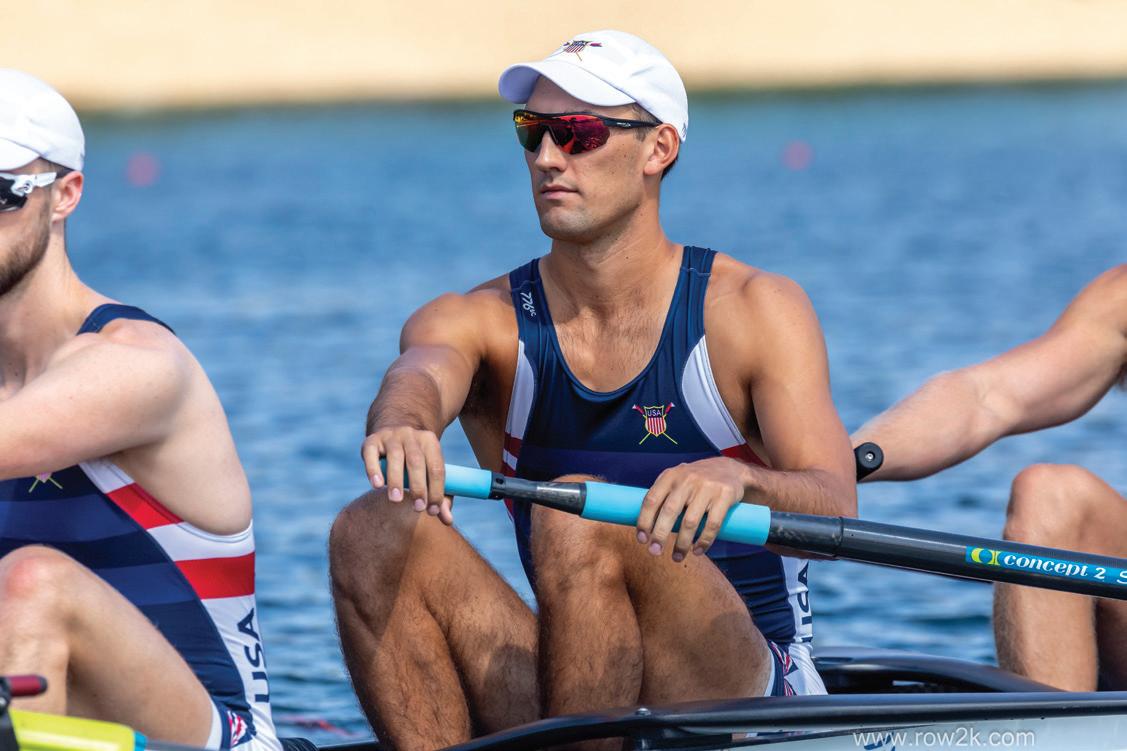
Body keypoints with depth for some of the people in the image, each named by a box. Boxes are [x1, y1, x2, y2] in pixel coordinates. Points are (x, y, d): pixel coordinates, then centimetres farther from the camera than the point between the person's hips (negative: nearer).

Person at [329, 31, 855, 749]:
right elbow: (422, 374, -22)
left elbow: (834, 508, -18)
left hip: (754, 688, -3)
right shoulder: (480, 320, 4)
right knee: (374, 532, -20)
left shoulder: (755, 308, -4)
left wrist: (736, 481, -43)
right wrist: (401, 423, -49)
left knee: (579, 517, -31)